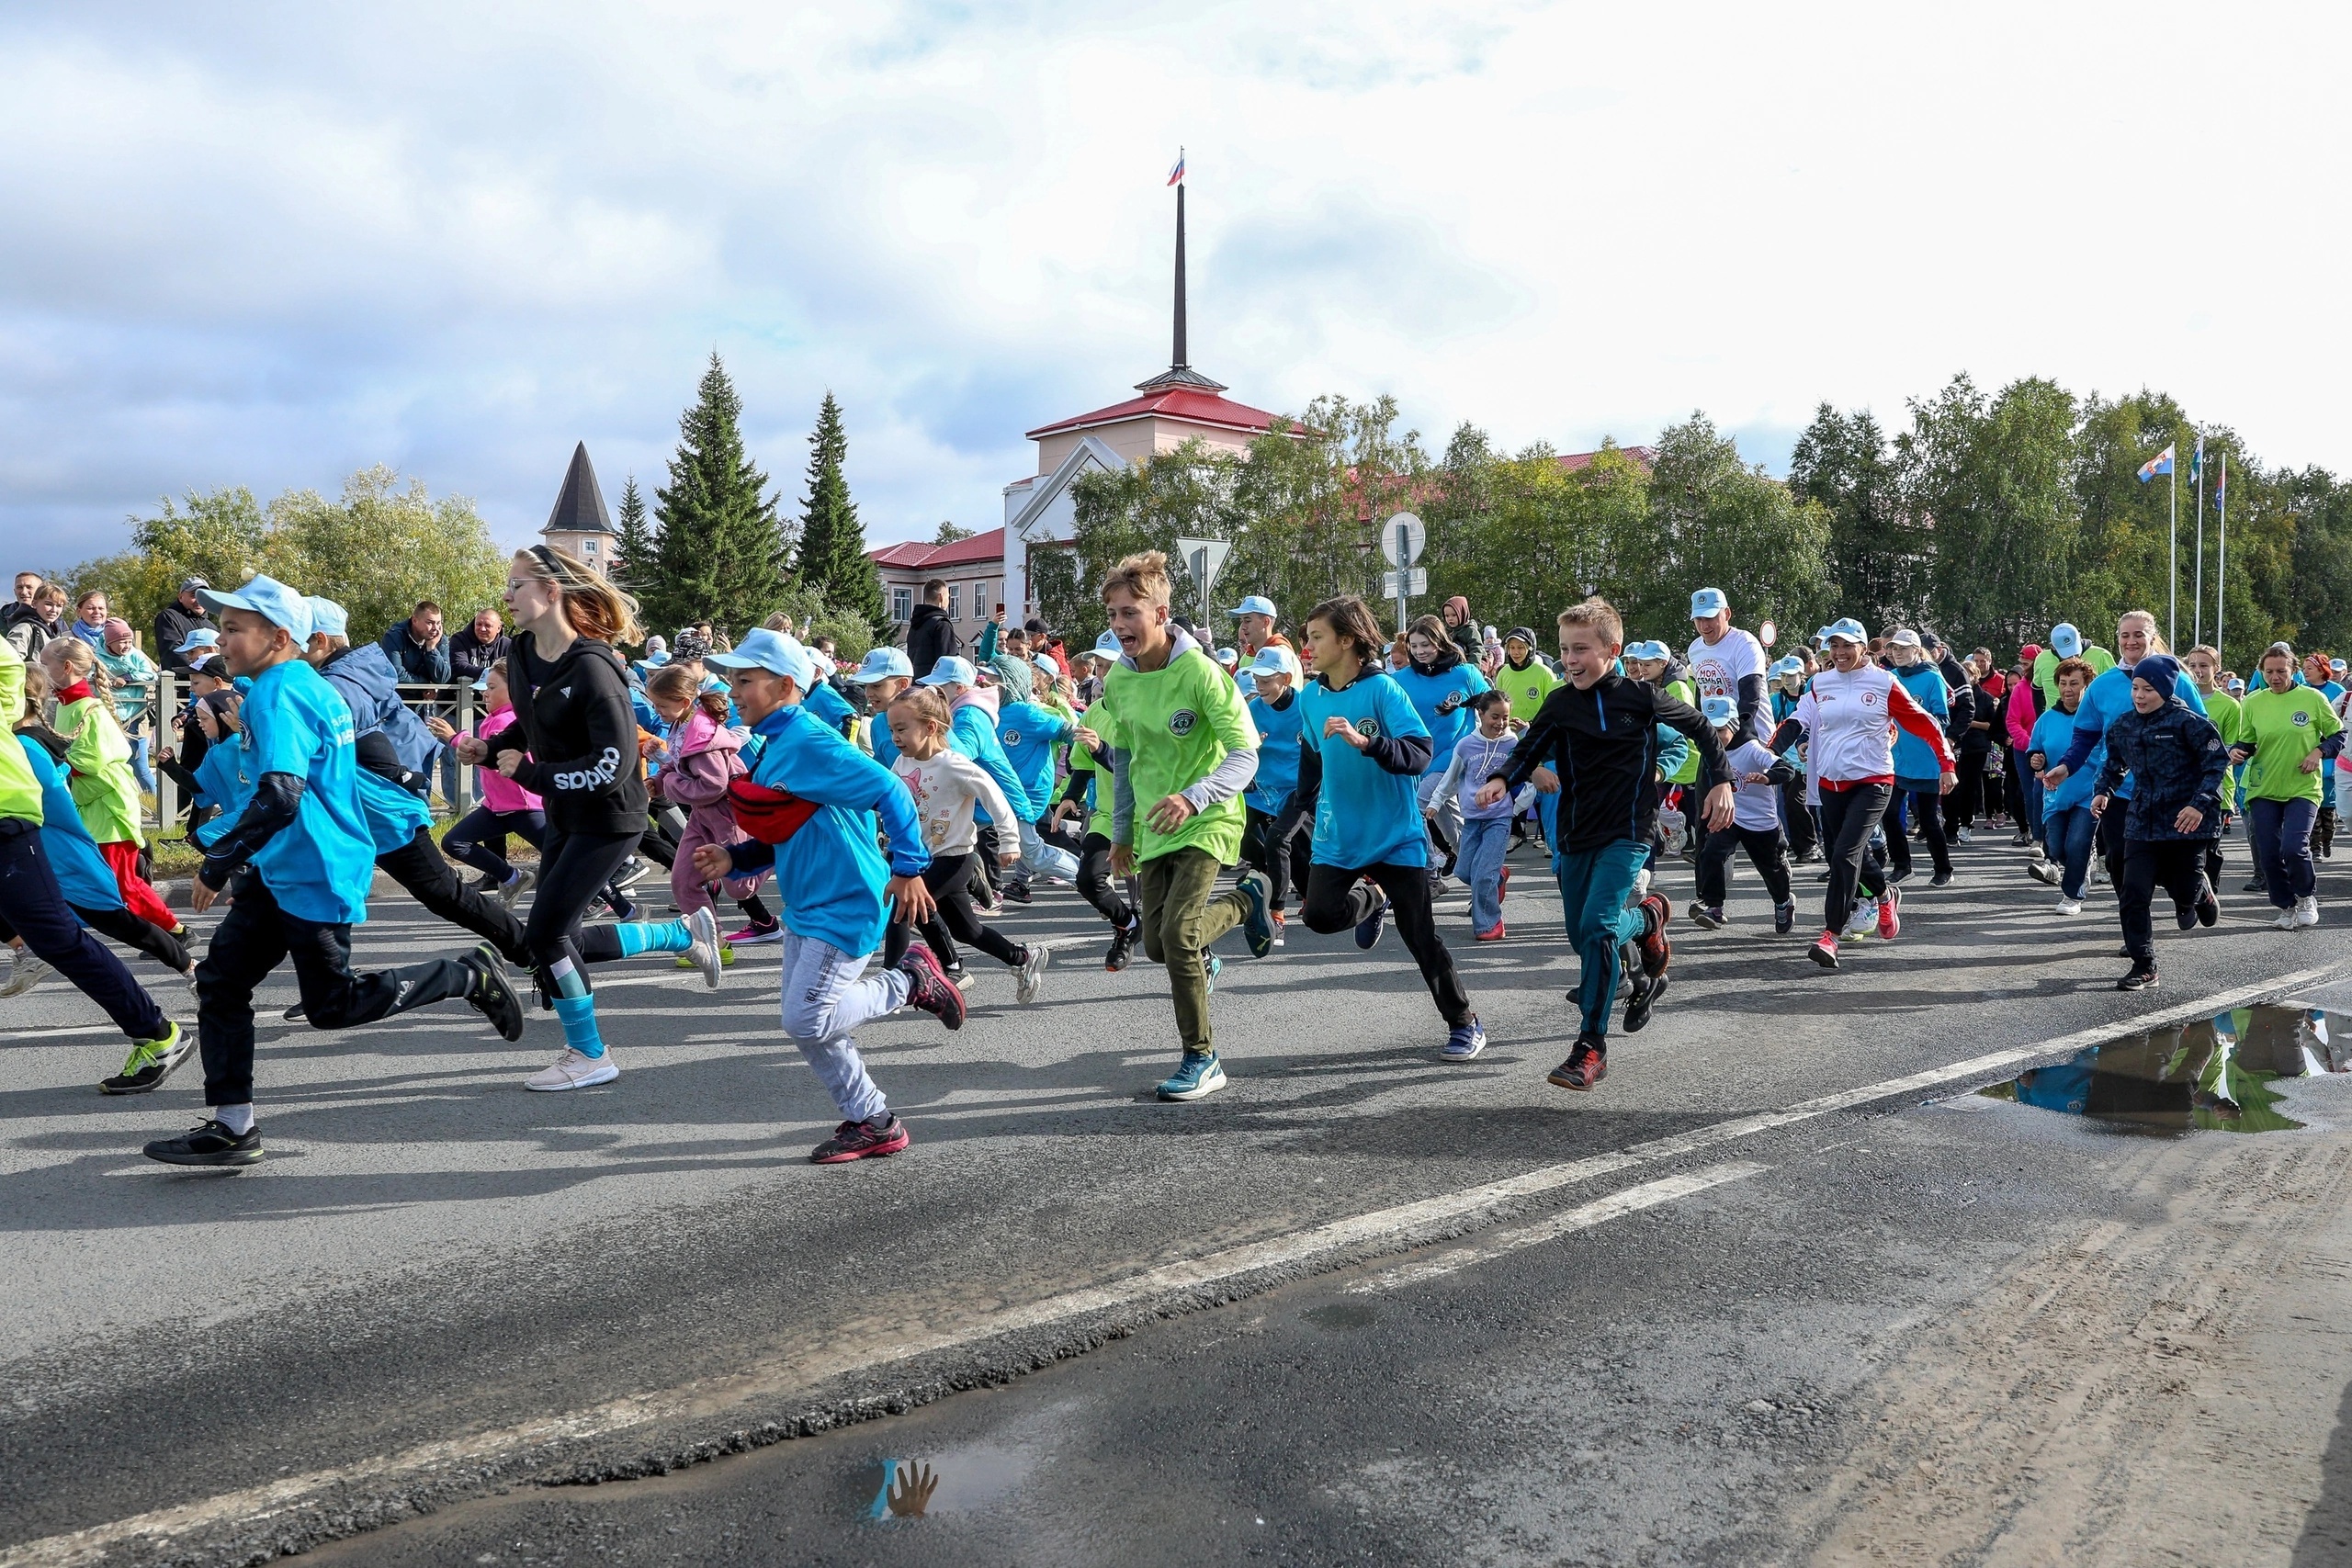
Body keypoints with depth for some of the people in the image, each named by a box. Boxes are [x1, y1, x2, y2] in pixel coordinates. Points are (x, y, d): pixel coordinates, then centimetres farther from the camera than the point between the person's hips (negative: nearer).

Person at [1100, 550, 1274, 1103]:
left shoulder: (1199, 670, -19)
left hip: (1204, 821, -7)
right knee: (1157, 945, 7)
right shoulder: (1117, 679, 0)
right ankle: (1245, 900, 34)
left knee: (1177, 932, -20)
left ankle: (1202, 1058, -2)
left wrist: (1193, 798, -37)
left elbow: (1245, 755, -22)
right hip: (1153, 826, 7)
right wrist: (1122, 832, 17)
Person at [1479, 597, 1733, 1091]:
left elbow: (1700, 728, 7)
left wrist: (1721, 783, 4)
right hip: (1576, 833, 5)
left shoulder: (1640, 696, -6)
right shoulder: (1559, 704, 0)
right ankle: (1646, 917, 43)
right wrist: (1501, 781, -16)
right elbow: (1528, 752, 5)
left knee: (1598, 926, -20)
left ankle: (1591, 1047, -14)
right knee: (1582, 934, 11)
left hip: (1628, 832, -5)